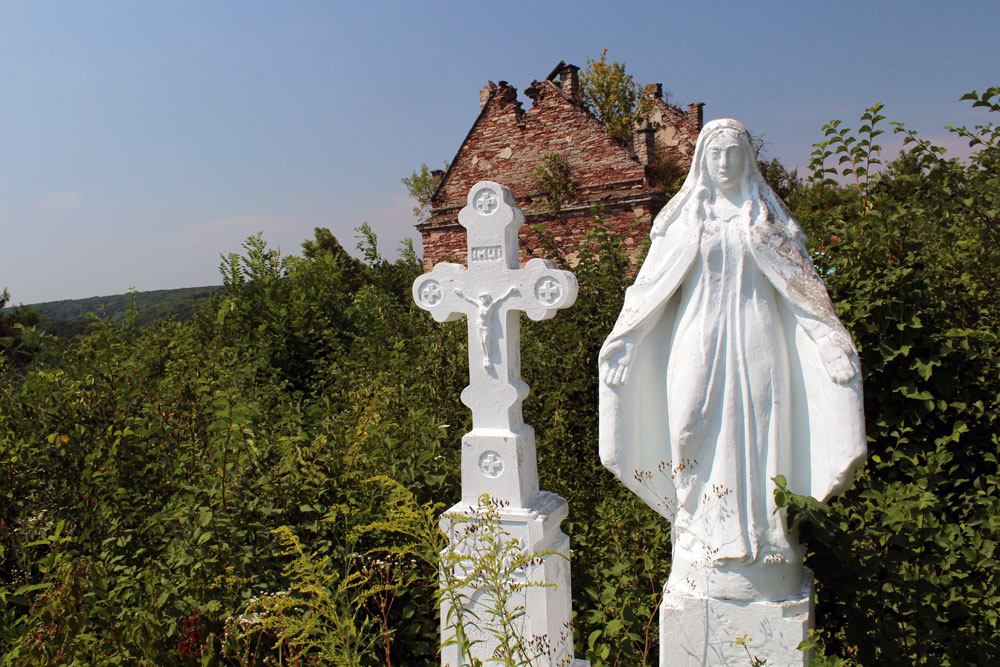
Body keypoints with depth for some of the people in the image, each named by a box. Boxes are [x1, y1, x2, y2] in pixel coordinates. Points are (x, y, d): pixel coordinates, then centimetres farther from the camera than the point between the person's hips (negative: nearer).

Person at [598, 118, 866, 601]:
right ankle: (705, 558, 4)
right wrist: (622, 340, 2)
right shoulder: (685, 216, 10)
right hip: (699, 342, 0)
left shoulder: (765, 214, 10)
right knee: (698, 435, -7)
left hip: (755, 341, 0)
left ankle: (760, 553, 7)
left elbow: (802, 280, 7)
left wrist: (832, 339, -2)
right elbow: (651, 284, 7)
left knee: (755, 437, -3)